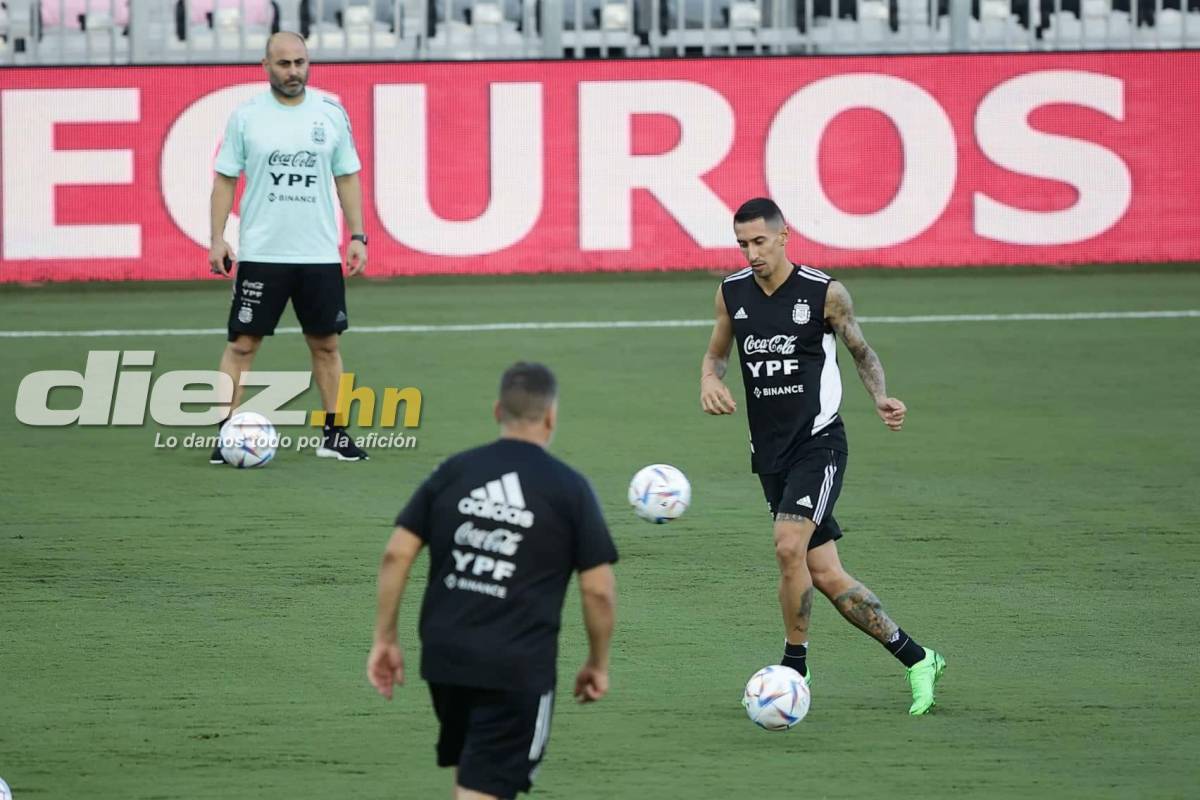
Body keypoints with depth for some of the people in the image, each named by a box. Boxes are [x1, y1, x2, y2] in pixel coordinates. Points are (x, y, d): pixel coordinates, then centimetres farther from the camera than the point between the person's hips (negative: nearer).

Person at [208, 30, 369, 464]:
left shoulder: (331, 113, 3)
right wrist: (217, 239, -7)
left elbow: (347, 177, 9)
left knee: (325, 344, 8)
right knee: (242, 344, -3)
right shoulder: (246, 116, -2)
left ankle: (334, 435, 16)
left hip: (320, 253, 2)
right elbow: (225, 179, 1)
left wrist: (357, 237, 2)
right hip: (260, 252, -2)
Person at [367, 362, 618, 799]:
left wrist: (384, 640, 10)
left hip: (445, 654, 4)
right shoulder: (569, 488, -3)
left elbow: (396, 555, 2)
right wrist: (598, 663, 11)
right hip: (517, 667, -4)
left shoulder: (453, 471, 6)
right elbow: (598, 590, -4)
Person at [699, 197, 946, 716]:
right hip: (770, 452, 5)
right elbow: (716, 353, 19)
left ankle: (795, 668, -9)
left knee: (789, 547, -25)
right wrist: (709, 380, -3)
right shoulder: (732, 293, 4)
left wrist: (880, 398, -9)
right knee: (826, 576, 3)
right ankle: (916, 660, 16)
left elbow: (861, 351, 8)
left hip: (818, 443, -5)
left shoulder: (825, 293, -7)